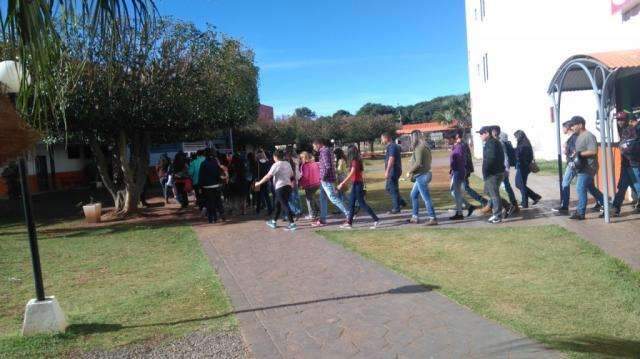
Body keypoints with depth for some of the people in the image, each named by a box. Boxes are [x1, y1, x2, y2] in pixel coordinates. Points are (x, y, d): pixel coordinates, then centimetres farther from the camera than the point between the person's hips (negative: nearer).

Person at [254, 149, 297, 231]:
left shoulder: (276, 165, -11)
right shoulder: (288, 164, 10)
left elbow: (268, 176, -14)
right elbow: (292, 175, 16)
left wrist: (259, 183, -6)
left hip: (280, 187, -8)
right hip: (288, 186, 8)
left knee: (285, 205, -8)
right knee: (278, 204, 19)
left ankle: (292, 224, -12)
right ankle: (274, 222, 29)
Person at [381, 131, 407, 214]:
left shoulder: (392, 146, -16)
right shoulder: (394, 146, 17)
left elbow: (391, 159, -25)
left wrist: (387, 171, -28)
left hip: (393, 172, -10)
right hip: (393, 172, 10)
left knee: (393, 190, -3)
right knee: (388, 188, 16)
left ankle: (396, 208, 4)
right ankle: (401, 202, 20)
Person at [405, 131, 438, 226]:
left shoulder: (419, 148, -16)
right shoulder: (425, 147, 13)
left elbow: (418, 163, -24)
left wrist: (409, 171, -11)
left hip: (421, 176, -10)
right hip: (421, 176, 10)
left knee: (426, 198, -7)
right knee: (414, 195, 18)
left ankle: (433, 219, -4)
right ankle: (415, 217, 24)